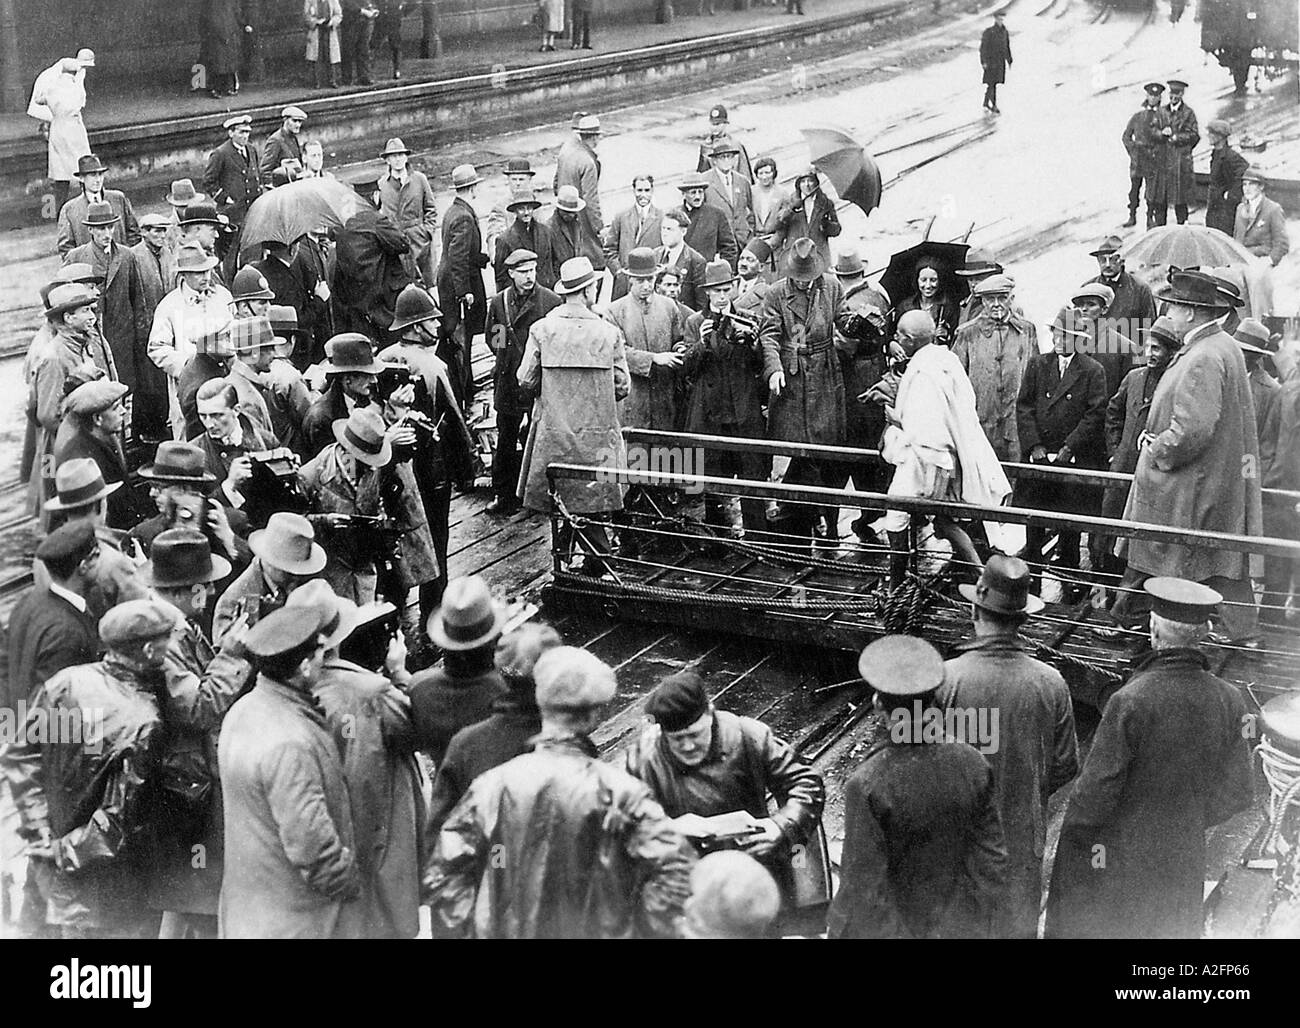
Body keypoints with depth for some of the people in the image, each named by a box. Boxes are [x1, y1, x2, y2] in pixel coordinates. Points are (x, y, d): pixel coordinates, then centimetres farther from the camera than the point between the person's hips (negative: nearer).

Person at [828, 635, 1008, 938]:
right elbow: (993, 856, -6)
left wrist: (839, 933, -6)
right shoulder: (972, 763, -14)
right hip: (958, 924, 4)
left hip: (894, 927, -3)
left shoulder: (867, 785, -27)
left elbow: (862, 881, -20)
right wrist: (990, 928, 8)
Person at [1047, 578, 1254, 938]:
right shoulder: (1229, 701, -9)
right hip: (1184, 865, 4)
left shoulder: (1131, 702, -24)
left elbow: (1097, 791, -19)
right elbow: (1236, 792, 0)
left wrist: (1076, 834, -1)